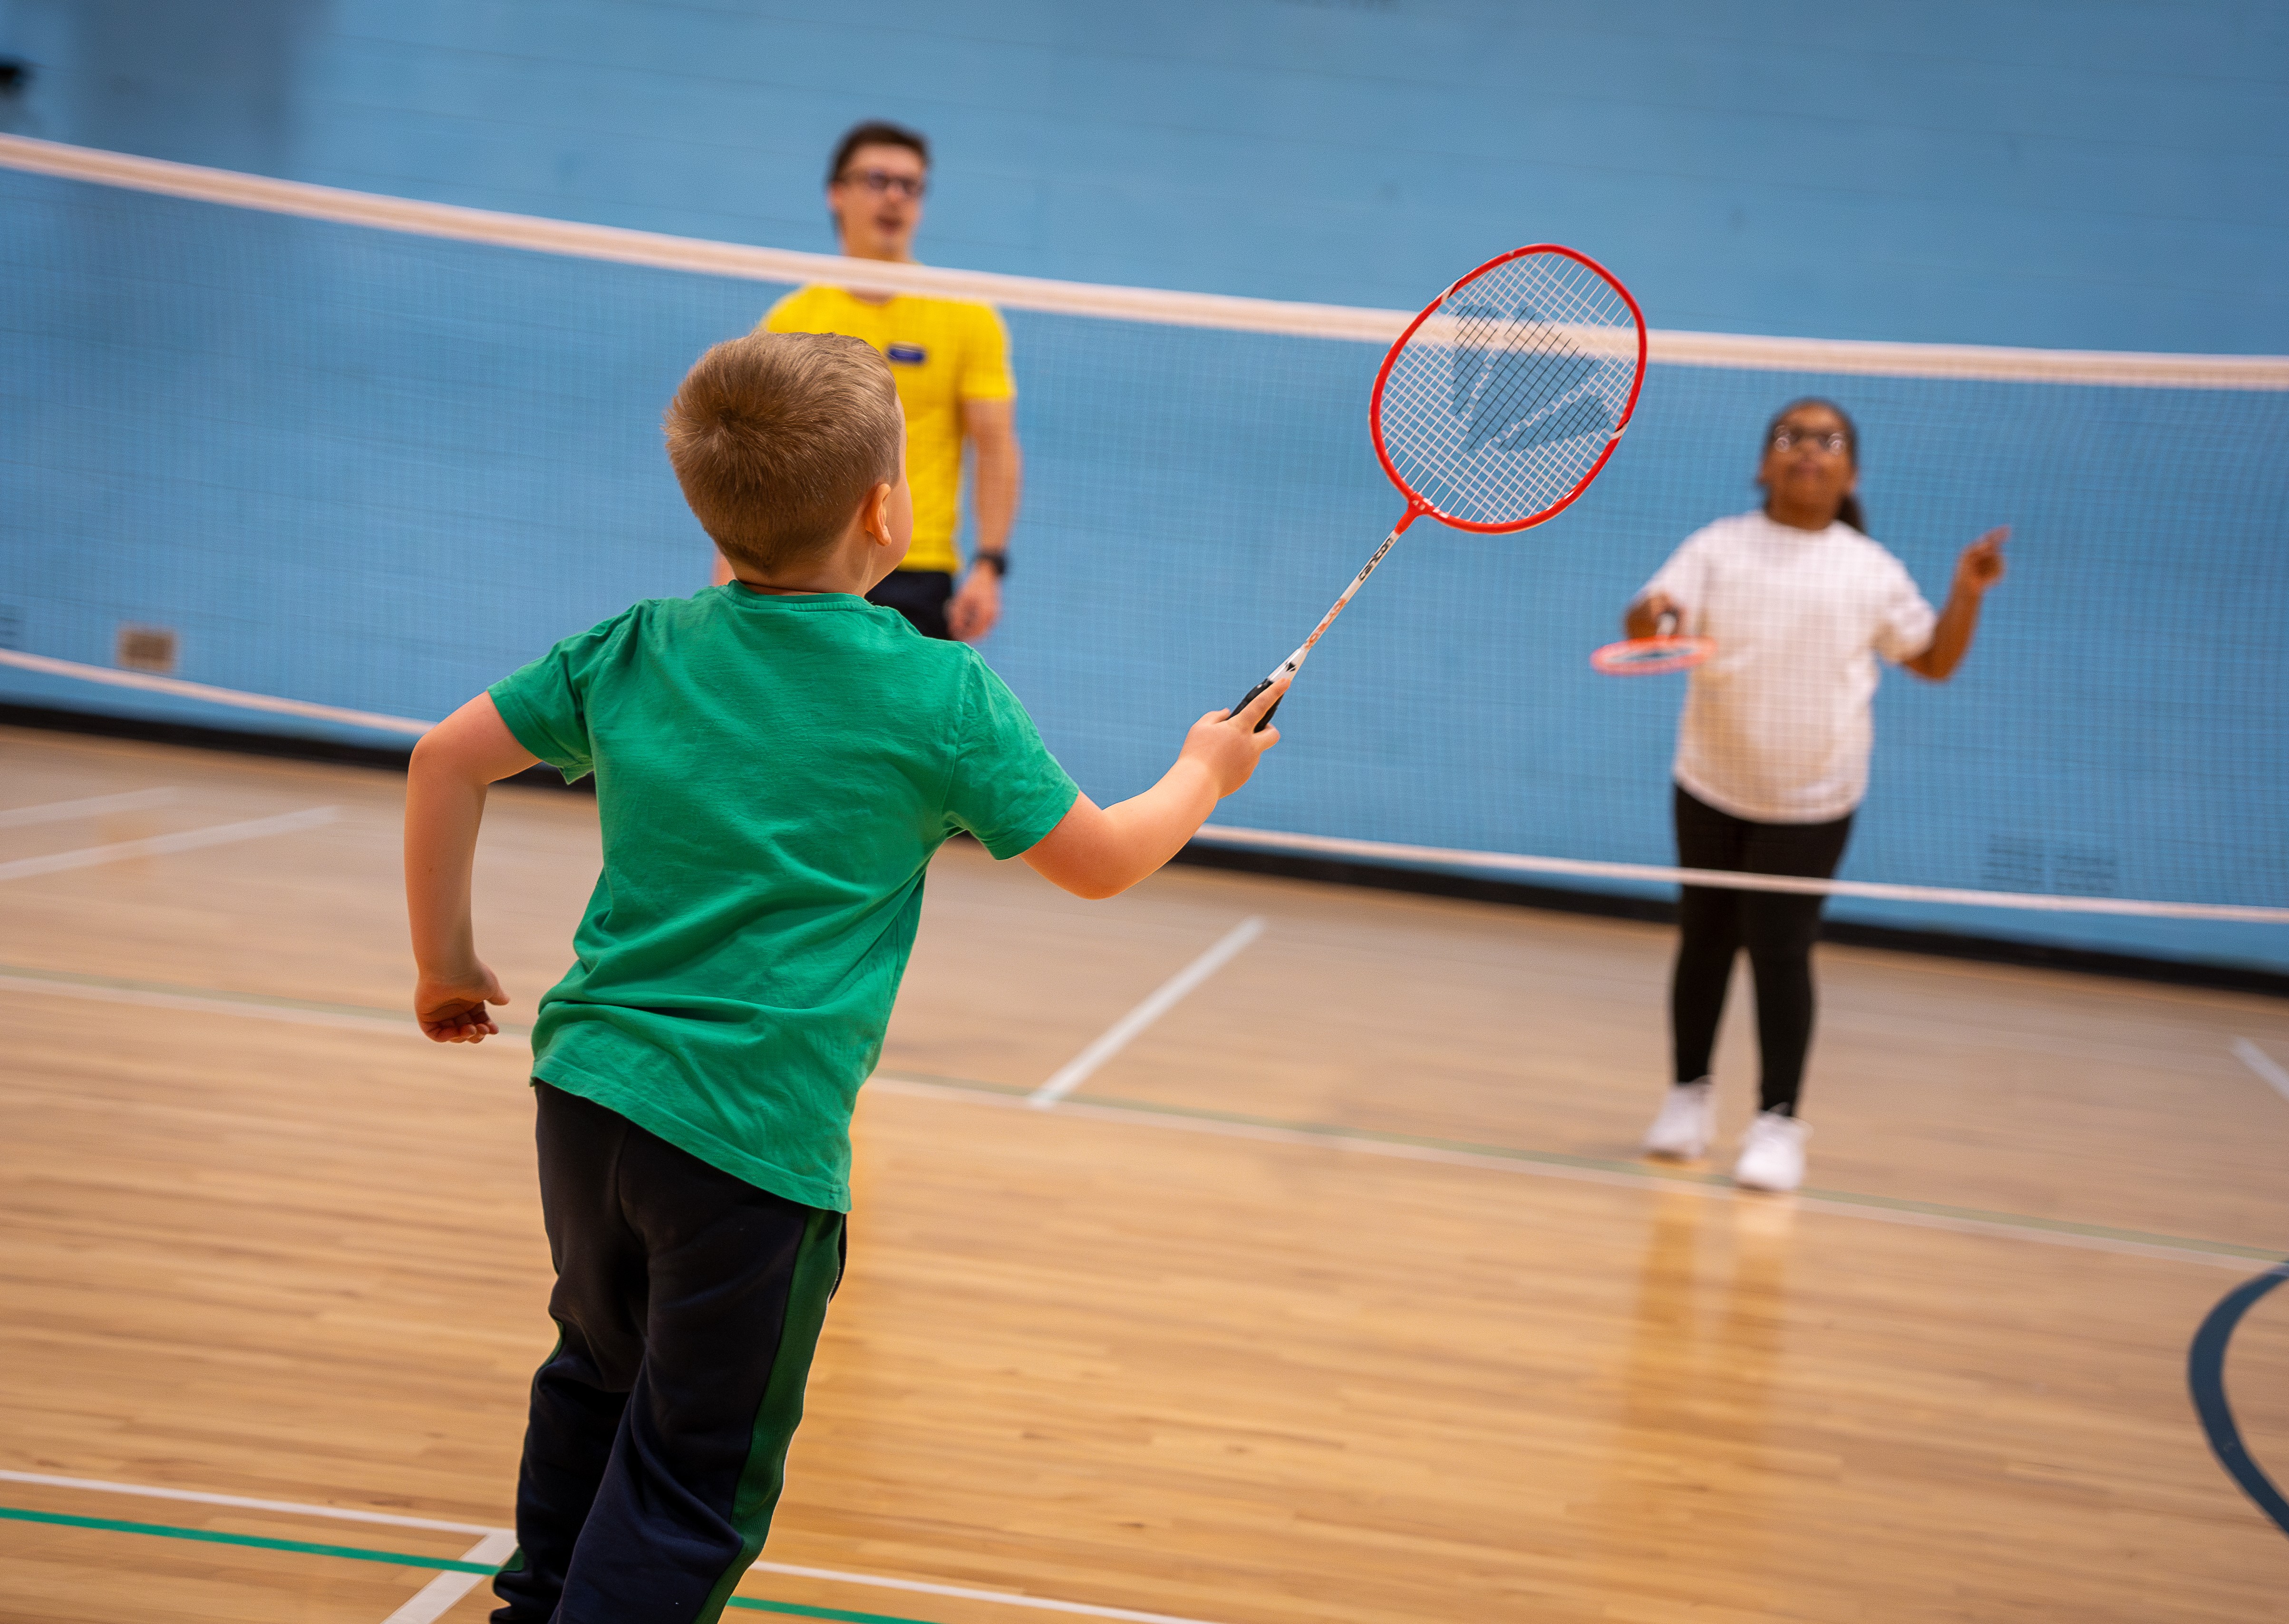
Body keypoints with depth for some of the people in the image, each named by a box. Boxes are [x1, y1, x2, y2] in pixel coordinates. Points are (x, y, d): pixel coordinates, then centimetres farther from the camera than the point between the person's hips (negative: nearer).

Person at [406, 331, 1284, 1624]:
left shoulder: (635, 651, 5)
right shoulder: (942, 699, -7)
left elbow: (448, 759, 9)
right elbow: (1102, 860, 3)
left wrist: (449, 963, 19)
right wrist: (1204, 771, 22)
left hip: (589, 1082, 6)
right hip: (756, 1141, -6)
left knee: (600, 1373, 29)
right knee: (696, 1475, 7)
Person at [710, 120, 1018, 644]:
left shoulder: (969, 319, 4)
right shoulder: (789, 320, 8)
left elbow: (997, 449, 0)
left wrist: (988, 567, -12)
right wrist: (729, 572, -2)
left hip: (912, 578, -2)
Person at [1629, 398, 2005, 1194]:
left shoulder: (1871, 571, 0)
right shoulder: (1719, 548, -2)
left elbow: (1934, 660, 9)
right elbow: (1649, 623, -14)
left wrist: (1967, 593, -6)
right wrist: (1649, 616, -37)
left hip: (1813, 801, -1)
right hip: (1712, 788, 1)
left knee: (1780, 949, -6)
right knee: (1704, 939, 11)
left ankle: (1779, 1119, 4)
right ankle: (1689, 1092, 28)